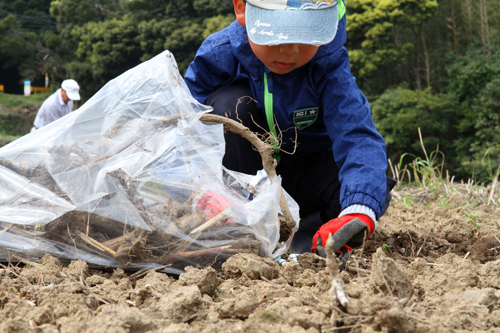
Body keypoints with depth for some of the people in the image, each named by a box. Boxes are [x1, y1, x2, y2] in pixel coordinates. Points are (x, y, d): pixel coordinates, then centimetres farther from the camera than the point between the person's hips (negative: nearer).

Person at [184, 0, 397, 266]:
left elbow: (358, 140, -36)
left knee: (375, 190, -32)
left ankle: (311, 233, -1)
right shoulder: (218, 56, -22)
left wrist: (359, 213, -55)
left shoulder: (328, 65, -23)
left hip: (305, 172, -1)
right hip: (245, 173, 1)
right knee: (228, 103, -30)